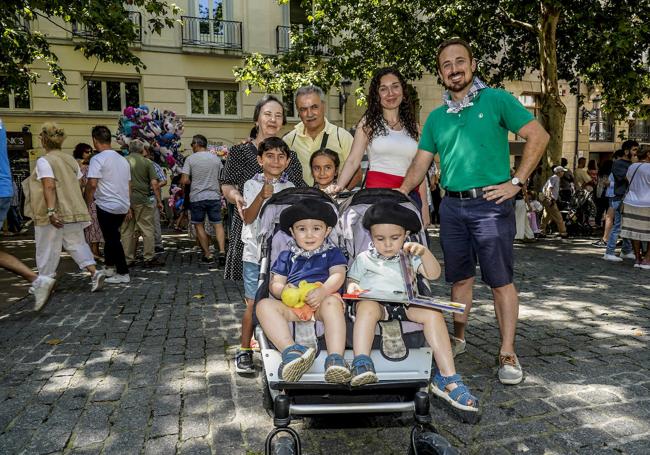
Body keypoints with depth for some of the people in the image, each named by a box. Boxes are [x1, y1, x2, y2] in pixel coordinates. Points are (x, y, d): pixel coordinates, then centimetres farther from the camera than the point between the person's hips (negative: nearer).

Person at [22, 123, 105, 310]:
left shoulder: (44, 161, -11)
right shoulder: (70, 159, 9)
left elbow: (49, 186, -21)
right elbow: (80, 183, 13)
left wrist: (51, 211, -25)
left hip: (53, 213, -6)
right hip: (73, 210, 6)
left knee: (47, 248, 6)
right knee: (76, 243, 12)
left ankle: (44, 281, 16)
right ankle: (94, 271, -2)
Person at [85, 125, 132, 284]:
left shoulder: (98, 159, -12)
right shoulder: (122, 159, 12)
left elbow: (92, 184, -21)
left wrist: (87, 203, -7)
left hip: (107, 206, -7)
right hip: (123, 206, 7)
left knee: (112, 239, 2)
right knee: (112, 236, 21)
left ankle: (123, 273, 6)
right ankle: (109, 267, 29)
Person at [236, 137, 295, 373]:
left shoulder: (290, 188, 10)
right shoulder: (252, 185, 2)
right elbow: (248, 218, -11)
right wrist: (262, 196, -24)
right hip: (256, 254, -2)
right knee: (253, 304, 2)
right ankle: (245, 350, 16)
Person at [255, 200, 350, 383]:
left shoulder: (332, 253, 19)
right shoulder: (286, 257, 25)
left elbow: (338, 275, 1)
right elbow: (274, 283, 16)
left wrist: (323, 290, -21)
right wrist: (282, 290, -10)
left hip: (322, 303, -2)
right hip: (292, 306, 3)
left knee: (331, 302, -37)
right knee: (264, 305, -25)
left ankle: (335, 358, -49)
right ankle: (290, 350, -45)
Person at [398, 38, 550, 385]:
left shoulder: (496, 100, 0)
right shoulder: (436, 118, 13)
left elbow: (538, 136, -3)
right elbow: (420, 164, 13)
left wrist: (516, 182, -8)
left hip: (491, 203, -4)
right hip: (452, 206, 4)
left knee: (500, 280, -1)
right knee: (460, 278, 13)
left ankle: (508, 354, 8)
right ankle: (457, 339, 27)